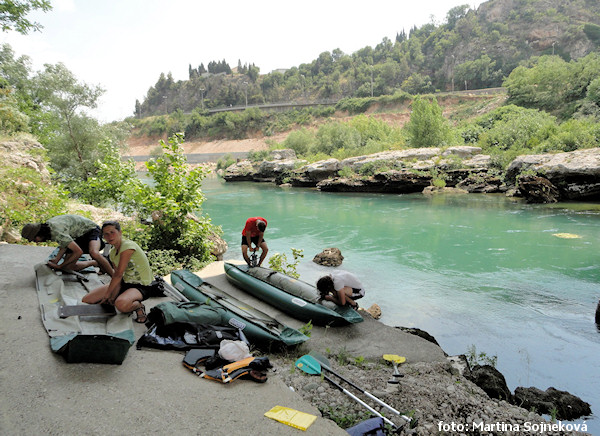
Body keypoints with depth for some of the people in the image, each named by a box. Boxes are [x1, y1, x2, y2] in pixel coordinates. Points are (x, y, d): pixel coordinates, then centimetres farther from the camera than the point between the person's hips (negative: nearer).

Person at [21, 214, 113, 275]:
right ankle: (95, 263, 16)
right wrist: (56, 259, -7)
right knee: (68, 267, -4)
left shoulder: (56, 232, -33)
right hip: (77, 236, 10)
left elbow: (78, 251, -32)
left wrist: (60, 266, -21)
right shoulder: (47, 226, -4)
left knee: (93, 253, -41)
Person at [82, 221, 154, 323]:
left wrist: (107, 294, -13)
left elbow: (118, 274, -21)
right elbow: (117, 279, 0)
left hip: (142, 287, -9)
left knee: (121, 304, -40)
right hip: (125, 283, 9)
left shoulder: (128, 246, -20)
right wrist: (113, 296, -15)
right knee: (86, 300, 3)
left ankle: (138, 306, -6)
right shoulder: (112, 253, 6)